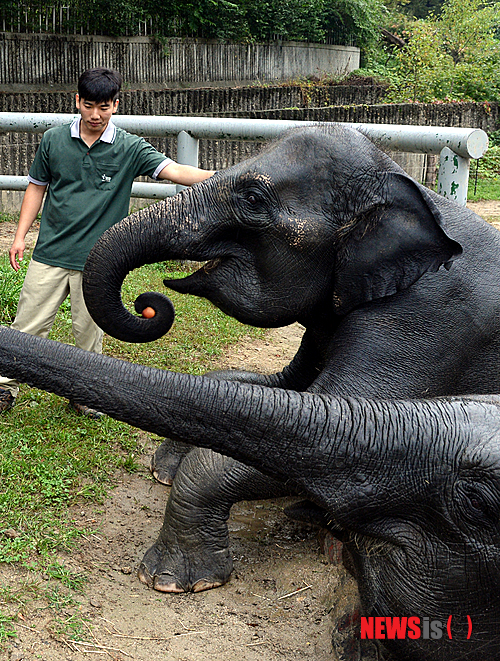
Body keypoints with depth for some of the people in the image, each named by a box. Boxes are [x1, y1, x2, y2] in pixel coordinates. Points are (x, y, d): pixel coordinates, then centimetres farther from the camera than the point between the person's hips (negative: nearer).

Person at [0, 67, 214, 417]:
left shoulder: (129, 148, -4)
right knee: (29, 324, 6)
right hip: (51, 253, 1)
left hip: (97, 259, -1)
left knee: (89, 330, 9)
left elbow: (175, 171, -15)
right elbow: (37, 187, 12)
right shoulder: (54, 140, 2)